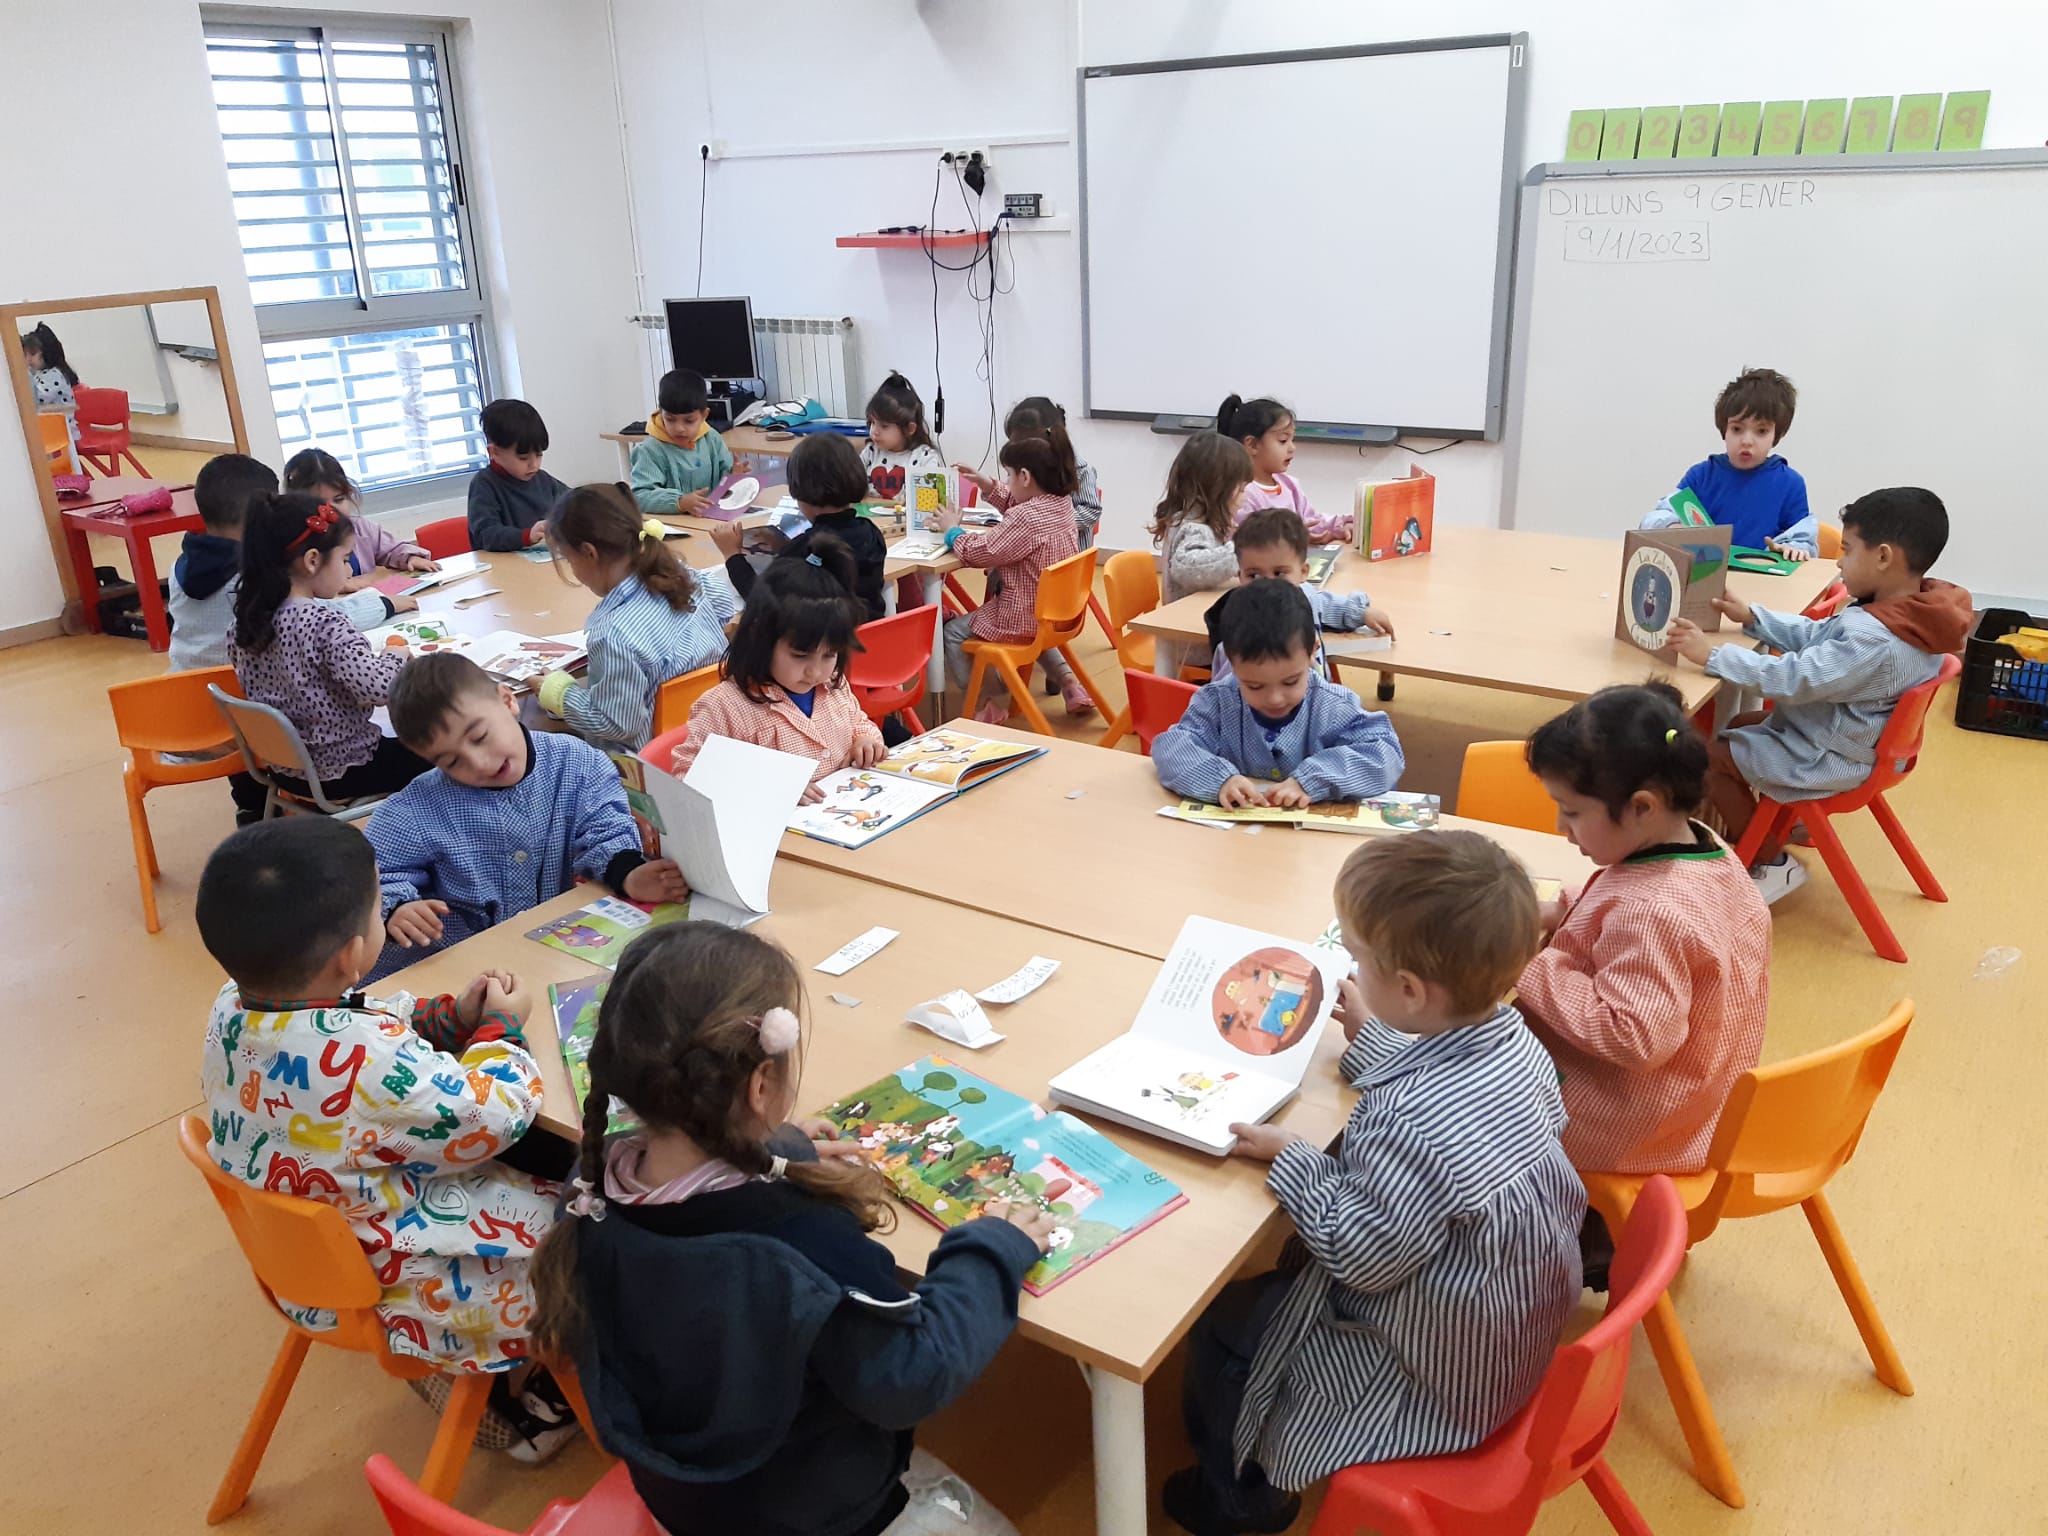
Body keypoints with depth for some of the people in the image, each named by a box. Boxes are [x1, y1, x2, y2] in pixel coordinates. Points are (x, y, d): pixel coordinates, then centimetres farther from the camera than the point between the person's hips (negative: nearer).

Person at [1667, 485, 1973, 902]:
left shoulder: (1873, 640, -36)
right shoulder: (1912, 612, -4)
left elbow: (1794, 679, -34)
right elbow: (1817, 637, 6)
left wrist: (1712, 655, -30)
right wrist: (1752, 617, 2)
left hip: (1828, 761, -10)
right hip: (1849, 738, 10)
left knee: (1709, 756, 0)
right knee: (1739, 726, 25)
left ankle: (1771, 863, 13)